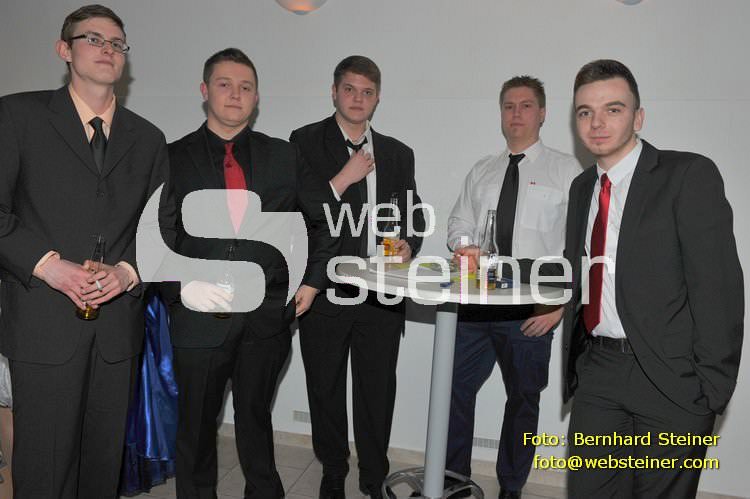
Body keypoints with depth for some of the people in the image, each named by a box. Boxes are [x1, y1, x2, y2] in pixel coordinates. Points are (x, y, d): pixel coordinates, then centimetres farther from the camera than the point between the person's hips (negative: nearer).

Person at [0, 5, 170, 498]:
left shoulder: (148, 138, 13)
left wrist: (129, 271, -7)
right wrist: (48, 265, -15)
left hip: (119, 323, 3)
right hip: (44, 322, -3)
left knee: (105, 458, 14)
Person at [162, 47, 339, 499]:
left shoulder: (284, 156, 5)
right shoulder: (173, 158, 1)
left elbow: (327, 216, 11)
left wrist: (313, 280, 6)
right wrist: (180, 284, -14)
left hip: (268, 316, 1)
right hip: (201, 314, -1)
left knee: (256, 415, 19)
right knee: (197, 423, 14)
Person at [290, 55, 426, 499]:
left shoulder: (398, 154, 12)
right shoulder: (306, 142, 1)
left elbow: (414, 217, 15)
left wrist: (408, 245, -6)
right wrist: (344, 178, -14)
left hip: (382, 292, 2)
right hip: (324, 291, -2)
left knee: (379, 390, 9)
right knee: (326, 388, 13)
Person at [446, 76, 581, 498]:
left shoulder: (566, 170, 0)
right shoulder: (481, 172, 14)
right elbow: (458, 223, 15)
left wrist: (560, 301, -13)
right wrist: (464, 244, -9)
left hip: (531, 310, -3)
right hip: (475, 302, 4)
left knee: (523, 399, 11)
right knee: (456, 390, 6)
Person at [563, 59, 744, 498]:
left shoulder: (690, 174, -7)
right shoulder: (583, 187, 12)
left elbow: (717, 285, -12)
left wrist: (713, 388, -13)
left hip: (671, 377, -4)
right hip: (597, 370, 5)